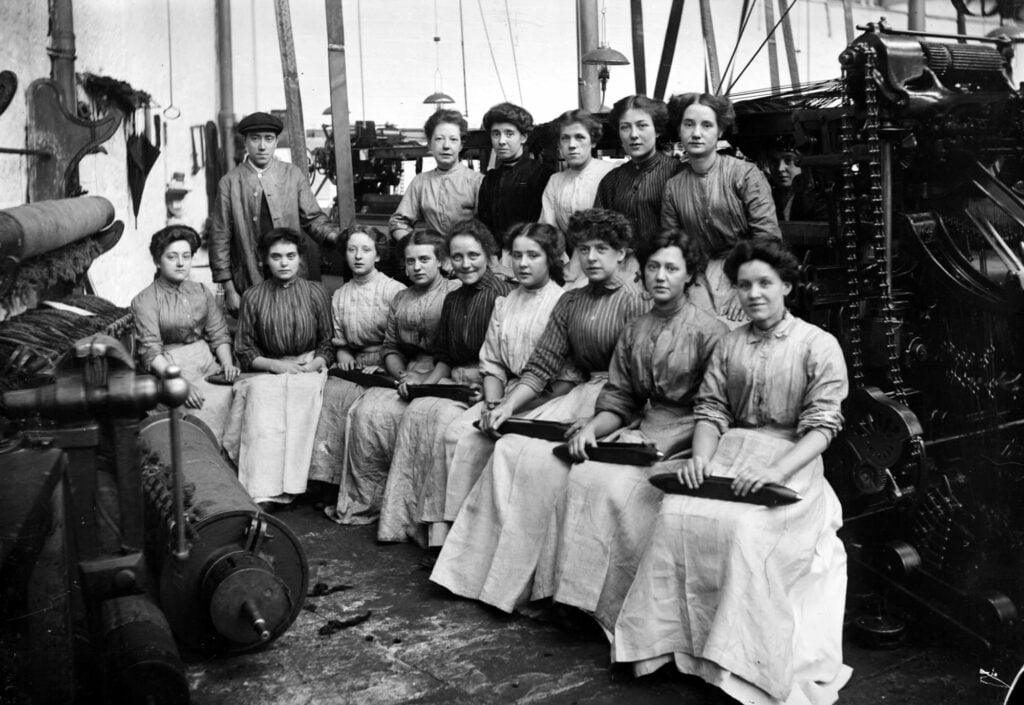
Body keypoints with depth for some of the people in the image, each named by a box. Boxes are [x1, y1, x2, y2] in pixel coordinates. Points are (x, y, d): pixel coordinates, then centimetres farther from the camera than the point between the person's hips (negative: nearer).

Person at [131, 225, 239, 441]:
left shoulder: (201, 292, 14)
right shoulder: (144, 300, -2)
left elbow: (219, 334, 12)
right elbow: (151, 351, -10)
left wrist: (227, 364, -7)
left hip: (207, 362, 5)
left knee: (229, 391, -23)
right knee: (207, 403, -28)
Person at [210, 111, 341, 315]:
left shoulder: (293, 175, 5)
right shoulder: (229, 182, 1)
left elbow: (312, 218, 5)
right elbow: (220, 239, 2)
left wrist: (336, 236, -17)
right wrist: (229, 290, -2)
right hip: (249, 285, -1)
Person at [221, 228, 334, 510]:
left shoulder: (315, 293, 8)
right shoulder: (253, 297, 9)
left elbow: (328, 343, 10)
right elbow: (244, 351, 9)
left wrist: (313, 365, -10)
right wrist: (274, 364, -8)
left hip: (308, 369, 0)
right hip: (267, 370, 1)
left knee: (302, 392, -35)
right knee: (261, 395, -33)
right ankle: (263, 495, -37)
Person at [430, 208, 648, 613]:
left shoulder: (636, 301, -5)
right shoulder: (570, 302, 16)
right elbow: (541, 367, 11)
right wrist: (506, 406, -3)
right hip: (582, 396, 6)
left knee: (539, 458, -24)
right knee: (510, 446, -16)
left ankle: (513, 584, -14)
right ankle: (478, 568, -12)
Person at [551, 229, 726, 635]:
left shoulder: (710, 332, -5)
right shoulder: (635, 332, 14)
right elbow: (617, 399, 14)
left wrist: (653, 442, -17)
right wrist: (591, 429, -6)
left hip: (684, 441, -6)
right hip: (642, 432, 6)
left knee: (615, 487, -27)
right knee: (577, 476, -18)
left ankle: (619, 612, -14)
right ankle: (577, 590, -10)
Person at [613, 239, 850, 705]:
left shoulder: (819, 346, -1)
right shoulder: (728, 346, 14)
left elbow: (822, 425, -8)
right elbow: (711, 409, 10)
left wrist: (776, 472, -22)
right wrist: (700, 458, -10)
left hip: (792, 461, -4)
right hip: (730, 454, 4)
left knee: (746, 529, -31)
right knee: (677, 513, -23)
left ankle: (745, 664, -20)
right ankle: (670, 637, -14)